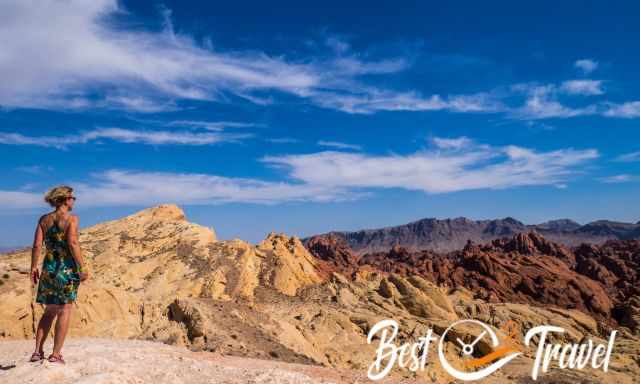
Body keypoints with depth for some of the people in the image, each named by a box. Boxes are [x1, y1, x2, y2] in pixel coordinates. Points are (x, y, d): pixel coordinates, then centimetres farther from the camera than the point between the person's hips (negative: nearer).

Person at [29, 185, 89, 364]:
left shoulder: (44, 219, 7)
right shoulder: (71, 218, -8)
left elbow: (37, 245, 2)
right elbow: (73, 243, -18)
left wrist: (34, 267, 8)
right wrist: (82, 268, -15)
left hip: (48, 269, 5)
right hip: (67, 268, -5)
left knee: (49, 311, 17)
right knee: (65, 311, 4)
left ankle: (37, 351, 14)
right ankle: (55, 354, 5)